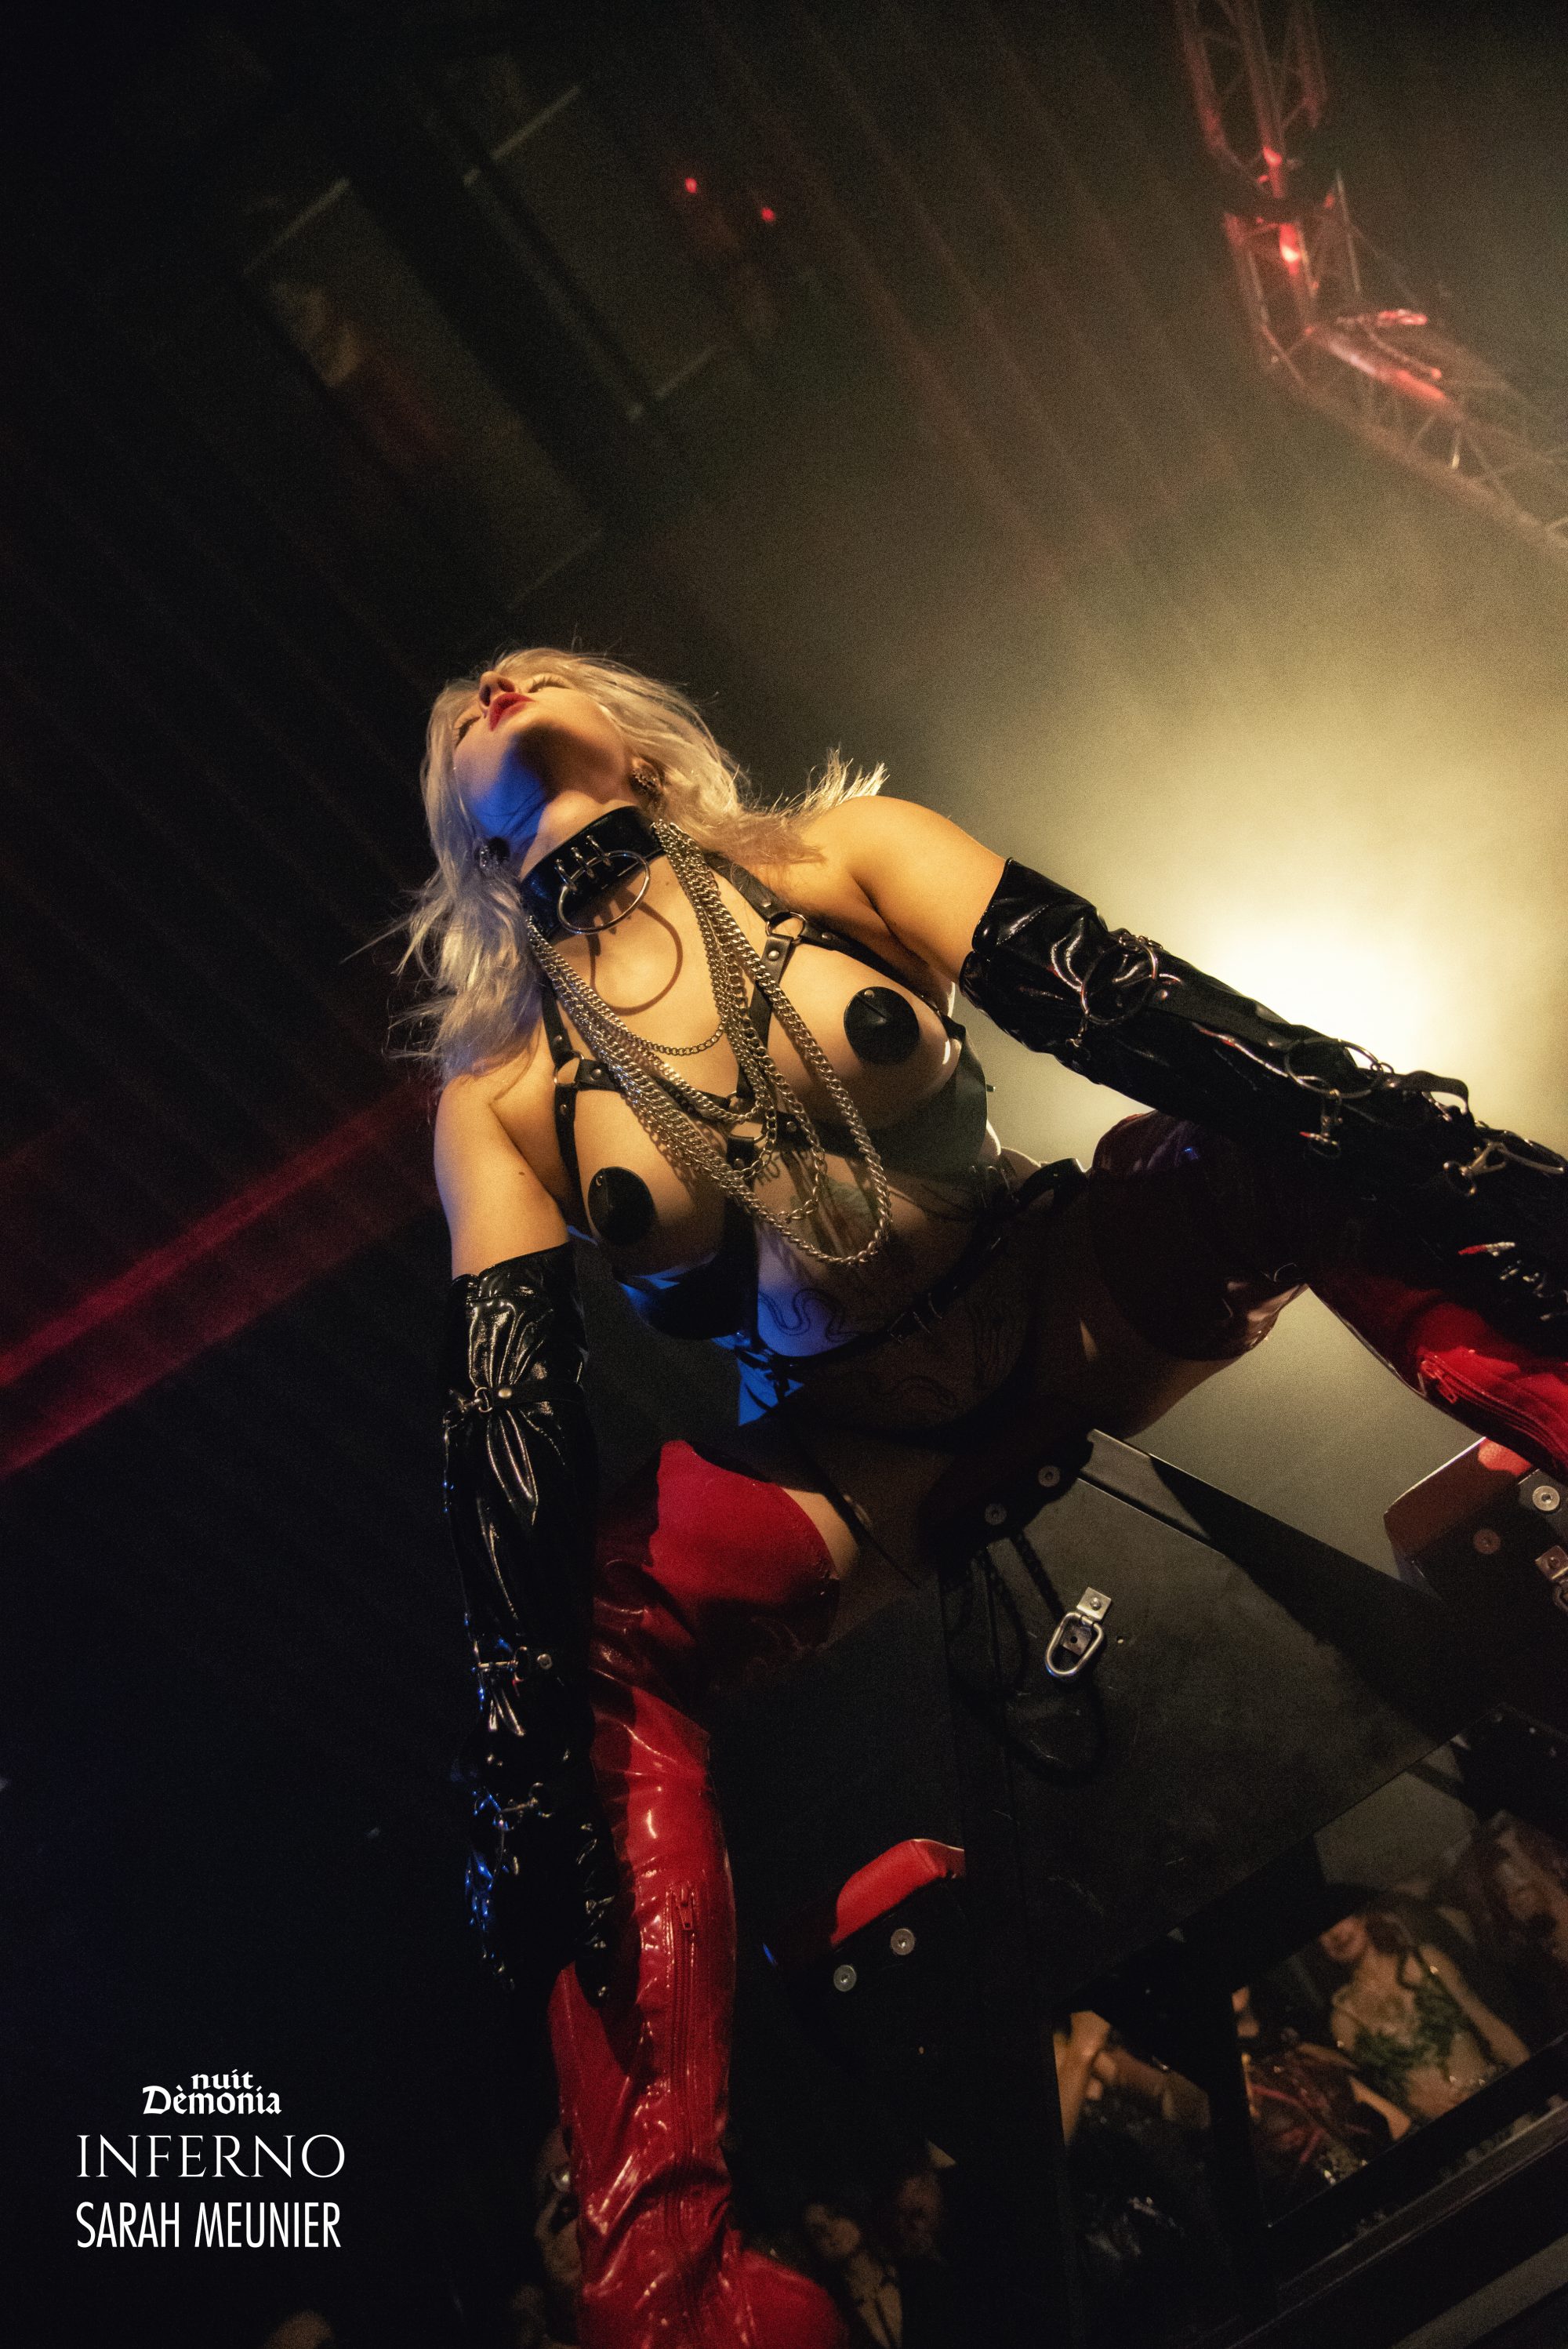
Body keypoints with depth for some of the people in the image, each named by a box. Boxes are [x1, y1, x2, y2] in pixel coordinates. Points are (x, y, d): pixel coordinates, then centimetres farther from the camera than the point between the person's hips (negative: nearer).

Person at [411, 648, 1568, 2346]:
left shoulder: (833, 857, -2)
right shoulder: (499, 1094, -1)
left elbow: (1127, 1006, -15)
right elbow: (510, 1410, -11)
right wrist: (531, 1727, -25)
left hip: (1087, 1303, 1)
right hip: (855, 1470, 0)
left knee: (1301, 1142, -24)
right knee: (595, 1629, -25)